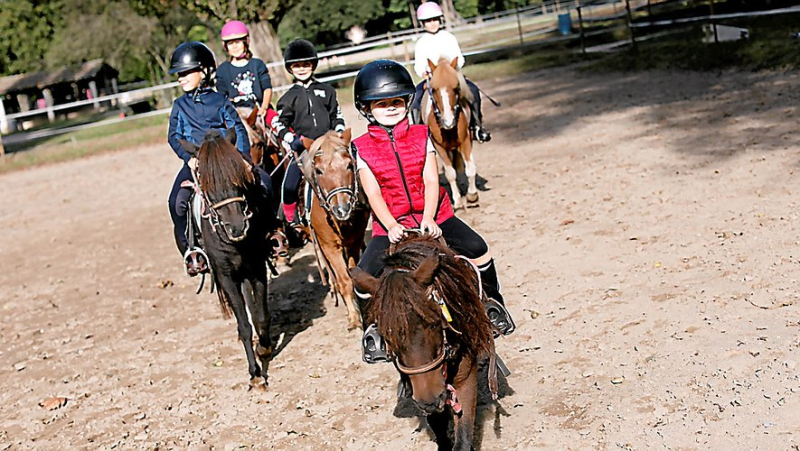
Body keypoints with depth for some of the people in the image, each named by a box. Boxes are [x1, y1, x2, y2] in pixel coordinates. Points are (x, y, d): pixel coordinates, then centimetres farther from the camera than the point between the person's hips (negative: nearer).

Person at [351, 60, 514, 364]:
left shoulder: (421, 136, 3)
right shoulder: (362, 148, -1)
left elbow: (431, 181, -6)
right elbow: (373, 193, -9)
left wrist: (428, 219, -21)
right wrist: (391, 226, -24)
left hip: (433, 217, 1)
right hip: (390, 225, -1)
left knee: (477, 249, -18)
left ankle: (493, 303, 9)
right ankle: (375, 325, 11)